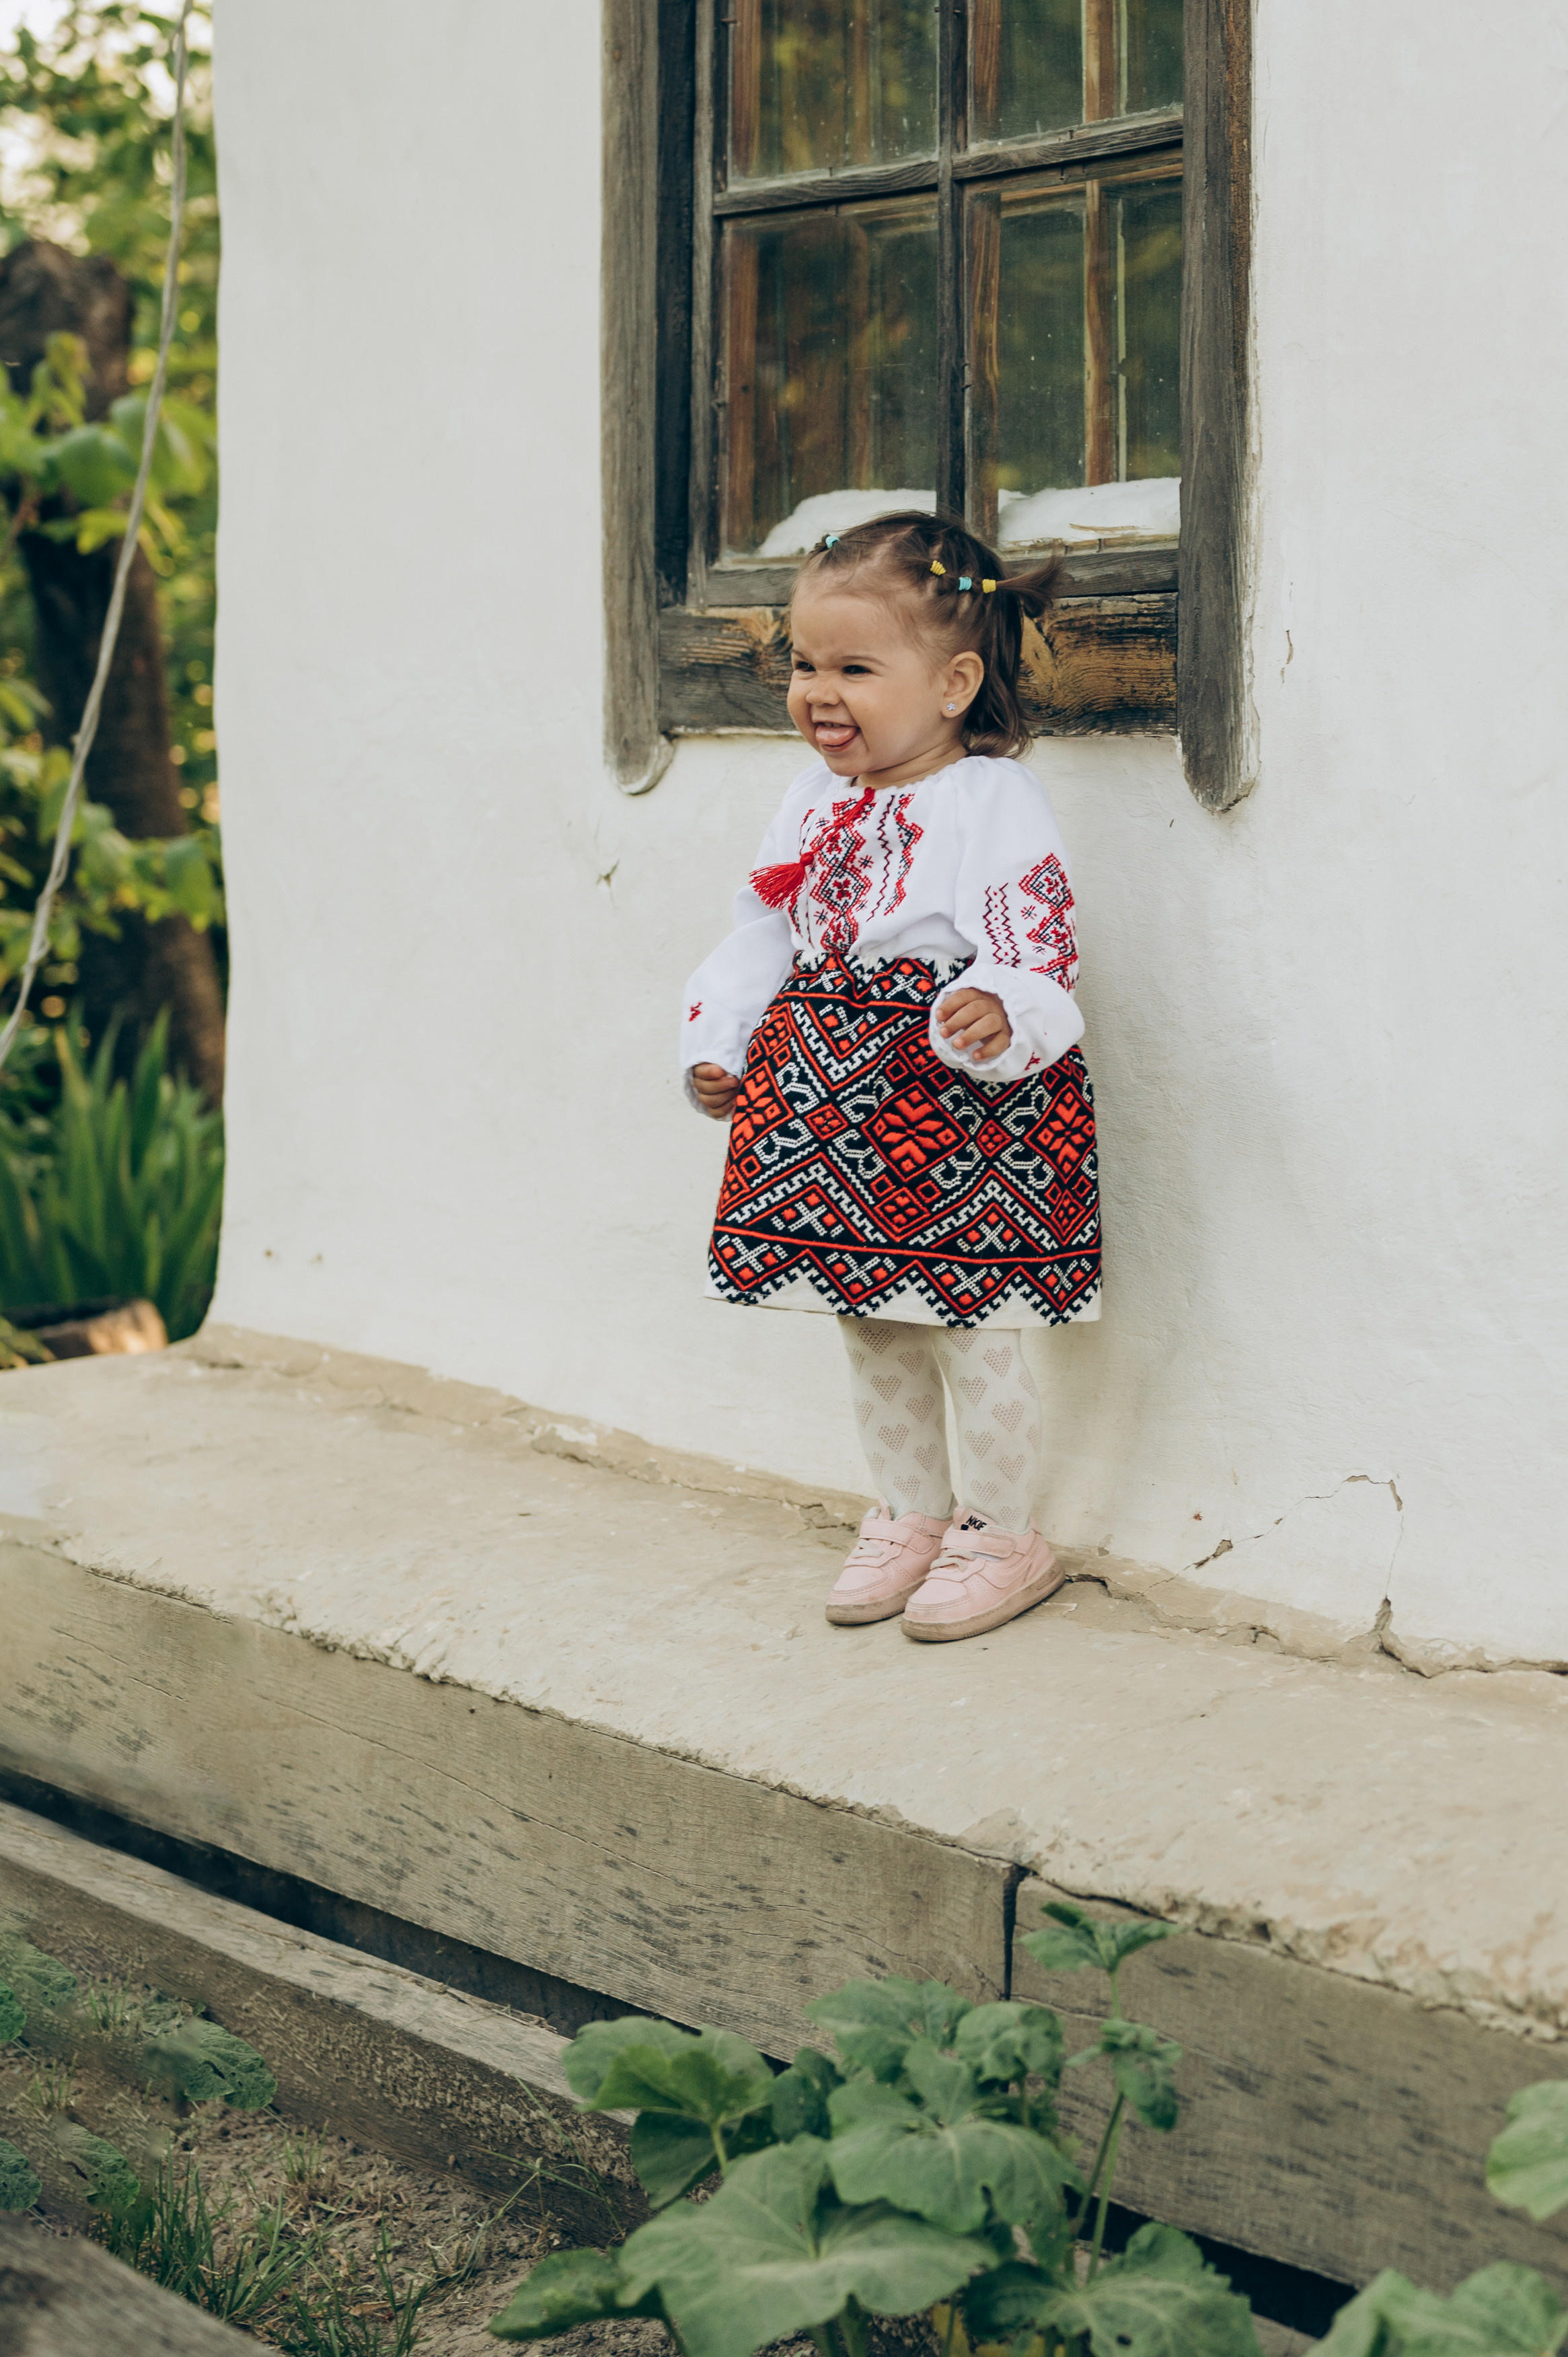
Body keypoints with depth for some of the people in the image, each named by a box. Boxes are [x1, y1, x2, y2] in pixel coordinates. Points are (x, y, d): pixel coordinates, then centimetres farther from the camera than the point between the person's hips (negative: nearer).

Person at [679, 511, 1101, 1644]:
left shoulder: (993, 803, -13)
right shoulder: (813, 804, 10)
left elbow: (1038, 954, -20)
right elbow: (762, 938, 17)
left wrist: (1000, 1016, -39)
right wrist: (717, 1045, 10)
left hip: (960, 1113, -7)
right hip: (835, 1105, 8)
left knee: (972, 1330, 1)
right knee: (872, 1329, 17)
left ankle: (1006, 1536, 19)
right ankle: (912, 1516, 34)